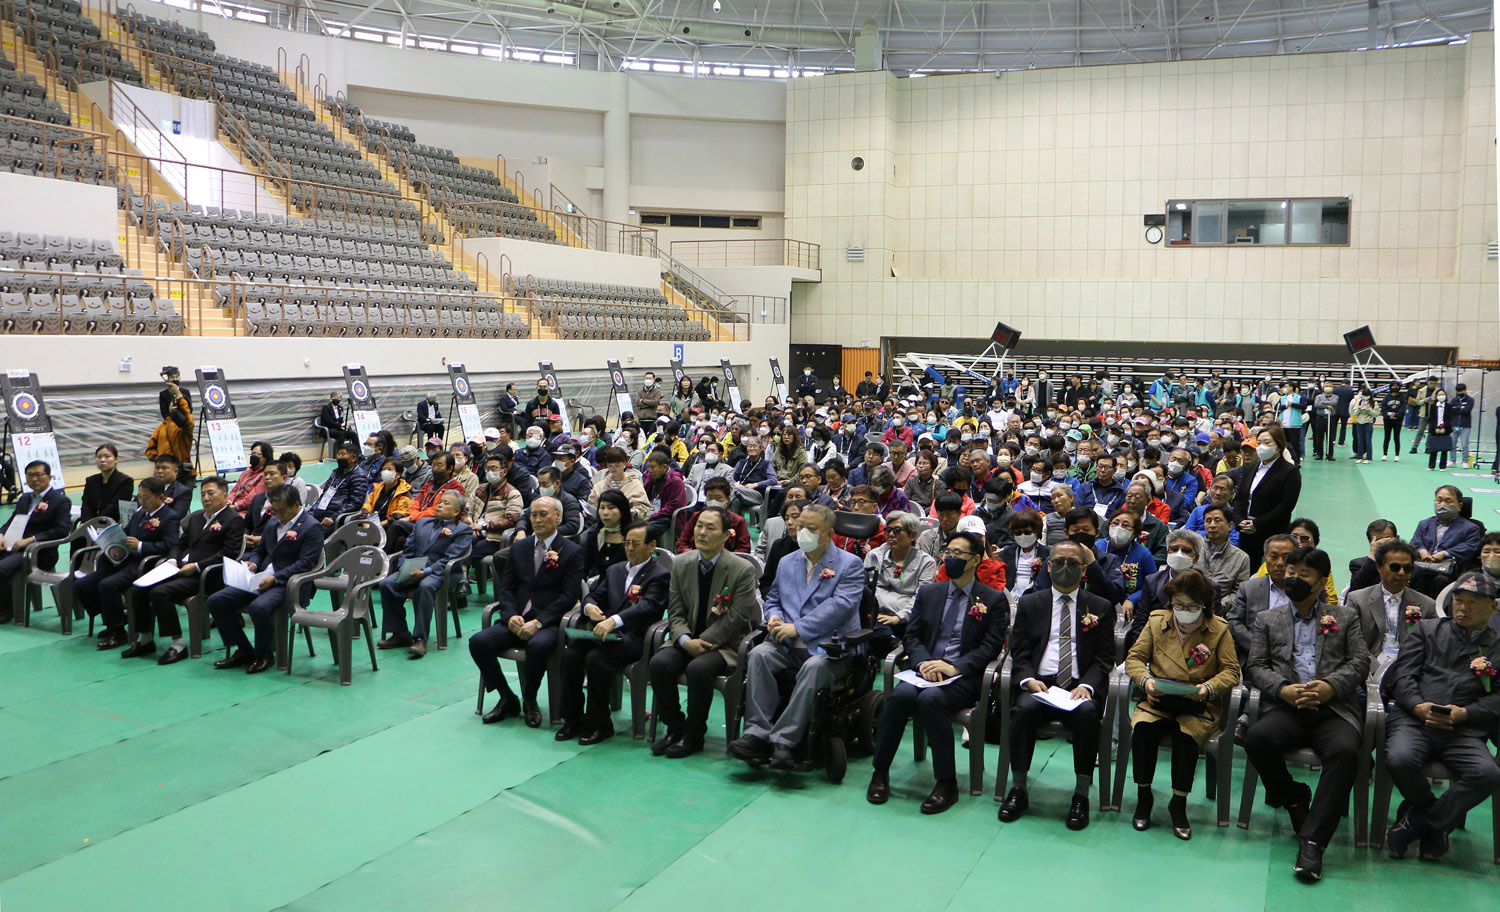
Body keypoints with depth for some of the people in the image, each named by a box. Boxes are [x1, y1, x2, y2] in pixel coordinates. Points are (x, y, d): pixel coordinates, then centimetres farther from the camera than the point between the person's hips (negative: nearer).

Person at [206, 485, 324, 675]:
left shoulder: (312, 528, -7)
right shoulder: (273, 522, 19)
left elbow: (305, 563, -15)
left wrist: (275, 578, -23)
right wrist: (252, 563, 2)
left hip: (286, 583, -8)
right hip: (261, 579, 9)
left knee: (259, 607, -36)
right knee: (216, 601, -4)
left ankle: (264, 655, -10)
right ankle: (244, 651, 4)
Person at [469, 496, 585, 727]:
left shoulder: (572, 552, 1)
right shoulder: (519, 548, 17)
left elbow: (569, 596, -7)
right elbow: (505, 587, 12)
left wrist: (538, 622, -17)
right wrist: (511, 615, -8)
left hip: (548, 623, -5)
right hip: (516, 620, 5)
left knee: (537, 646, -38)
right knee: (478, 642, -21)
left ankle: (529, 701, -10)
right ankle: (507, 700, -4)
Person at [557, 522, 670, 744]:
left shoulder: (660, 575, -1)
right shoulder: (615, 570, 23)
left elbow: (647, 606, -18)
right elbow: (593, 594, 20)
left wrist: (614, 621, -34)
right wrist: (589, 606, -8)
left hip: (632, 638, -6)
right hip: (604, 633, 6)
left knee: (595, 658, -31)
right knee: (570, 653, -20)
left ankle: (600, 724, -15)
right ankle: (573, 718, -6)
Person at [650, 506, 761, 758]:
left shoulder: (743, 570, -9)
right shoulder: (681, 564, 5)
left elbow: (736, 619, -11)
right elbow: (675, 612, 5)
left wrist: (702, 642, -15)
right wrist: (685, 640, -15)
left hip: (725, 644, -4)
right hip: (686, 640, 4)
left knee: (698, 669, -33)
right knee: (659, 663, -24)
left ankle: (694, 735, -11)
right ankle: (674, 728, -5)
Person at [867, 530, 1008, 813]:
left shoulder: (994, 600, 7)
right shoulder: (928, 592, 18)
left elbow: (991, 647, -3)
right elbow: (911, 635, 13)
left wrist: (955, 667, -17)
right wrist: (923, 662, -9)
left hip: (964, 677, -3)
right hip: (925, 670, 3)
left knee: (931, 699, -35)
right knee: (901, 694, -30)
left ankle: (946, 783, -25)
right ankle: (880, 773, -19)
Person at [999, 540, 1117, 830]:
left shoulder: (1100, 608, 14)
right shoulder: (1029, 604, 15)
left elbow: (1104, 658, 6)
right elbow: (1019, 653, 8)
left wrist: (1087, 685, -13)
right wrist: (1029, 680, -12)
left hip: (1080, 686, 0)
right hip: (1038, 683, 1)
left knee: (1087, 712, -33)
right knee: (1024, 708, -32)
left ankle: (1081, 794, -20)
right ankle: (1018, 789, -18)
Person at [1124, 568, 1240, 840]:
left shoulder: (1219, 629, 3)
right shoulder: (1157, 621, 8)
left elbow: (1231, 671, 1)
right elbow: (1134, 658, 8)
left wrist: (1208, 688, -18)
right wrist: (1145, 680, -13)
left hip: (1199, 705, -1)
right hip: (1158, 699, 2)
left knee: (1186, 735, -33)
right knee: (1143, 727, -30)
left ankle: (1179, 804, -11)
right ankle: (1143, 797, -10)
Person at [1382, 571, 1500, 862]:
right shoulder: (1427, 629, 21)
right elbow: (1403, 675, 10)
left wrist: (1464, 713, -11)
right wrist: (1418, 706, -9)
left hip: (1464, 729, 0)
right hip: (1413, 718, 0)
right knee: (1400, 760, -33)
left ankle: (1416, 820, -13)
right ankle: (1437, 823, -2)